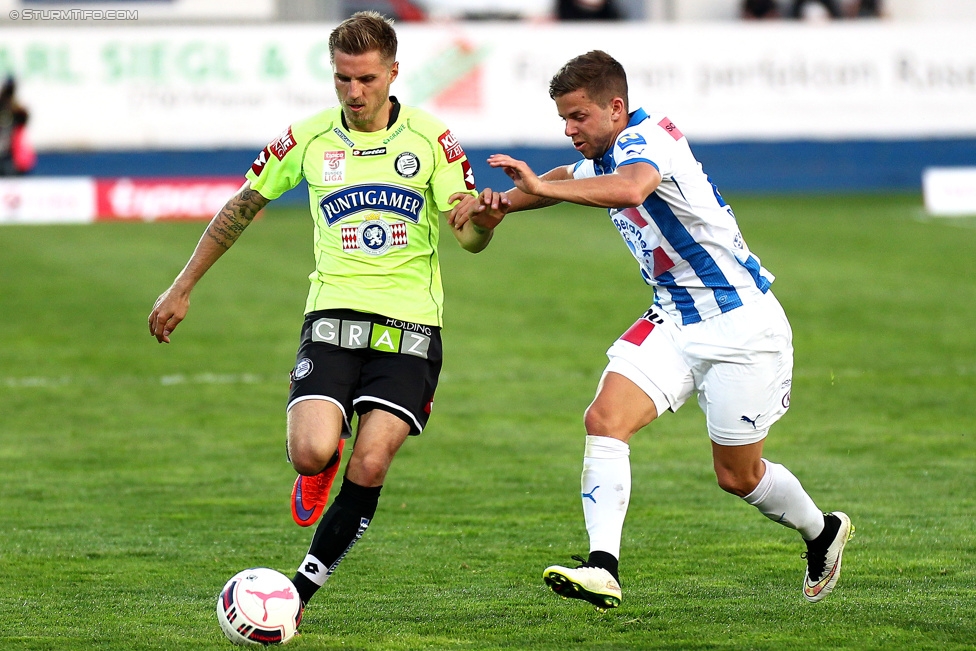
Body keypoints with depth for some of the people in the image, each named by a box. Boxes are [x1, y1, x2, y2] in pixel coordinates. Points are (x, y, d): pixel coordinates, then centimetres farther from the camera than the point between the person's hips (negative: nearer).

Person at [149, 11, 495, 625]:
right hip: (333, 315, 1)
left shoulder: (432, 140, -2)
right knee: (311, 453, -21)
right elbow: (242, 207, 15)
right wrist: (183, 288, 16)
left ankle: (306, 583, 4)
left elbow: (469, 237, -4)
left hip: (410, 324, -1)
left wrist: (484, 220, -29)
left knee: (369, 467, -14)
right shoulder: (308, 139, 3)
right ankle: (322, 465, 18)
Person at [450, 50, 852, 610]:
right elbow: (569, 179, 32)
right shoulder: (604, 159, 7)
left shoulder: (647, 138, -21)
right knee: (604, 419, -15)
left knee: (737, 475, 5)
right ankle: (604, 568, -23)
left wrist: (541, 186, -51)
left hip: (739, 326, -8)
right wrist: (501, 206, 16)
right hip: (673, 321, 8)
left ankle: (823, 532, 35)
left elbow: (630, 189, -46)